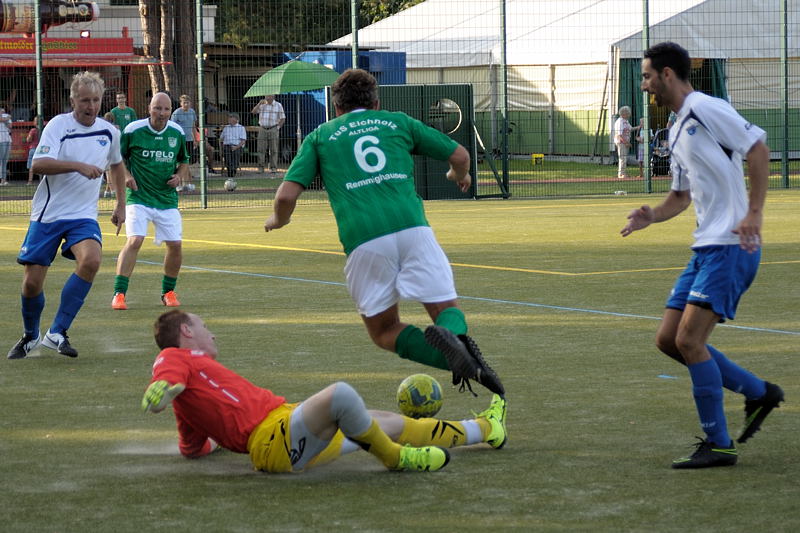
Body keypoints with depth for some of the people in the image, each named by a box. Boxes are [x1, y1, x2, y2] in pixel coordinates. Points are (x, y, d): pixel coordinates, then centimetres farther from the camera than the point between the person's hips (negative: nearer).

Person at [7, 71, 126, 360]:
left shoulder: (109, 132, 5)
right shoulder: (58, 125, -10)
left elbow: (116, 165, 26)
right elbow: (38, 165, -25)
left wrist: (121, 204, 23)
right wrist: (78, 166, -35)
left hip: (83, 216, 2)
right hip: (47, 215, -2)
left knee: (91, 260, -27)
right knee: (32, 281, -2)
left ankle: (56, 333, -18)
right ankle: (30, 336, 28)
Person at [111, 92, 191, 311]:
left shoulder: (177, 133, 3)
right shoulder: (133, 131, -8)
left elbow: (184, 160, 19)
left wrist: (180, 175, -1)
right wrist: (126, 175, -13)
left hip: (167, 199, 4)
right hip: (139, 197, -4)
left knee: (175, 244, 1)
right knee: (134, 241, -18)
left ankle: (168, 291, 22)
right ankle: (119, 293, -15)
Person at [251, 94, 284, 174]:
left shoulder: (278, 105, 1)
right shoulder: (262, 105, 9)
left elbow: (283, 119, 3)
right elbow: (254, 111, -2)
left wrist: (277, 128, -4)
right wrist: (259, 104, -14)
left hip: (273, 130, -2)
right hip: (262, 129, 2)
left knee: (273, 150, -1)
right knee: (261, 149, -3)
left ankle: (273, 168, 2)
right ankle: (260, 168, 0)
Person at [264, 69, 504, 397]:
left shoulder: (320, 136, 19)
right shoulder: (398, 123, 23)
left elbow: (287, 195, 9)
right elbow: (459, 155, 25)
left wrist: (279, 219, 31)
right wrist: (460, 175, 49)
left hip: (362, 239, -1)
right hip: (412, 227, 1)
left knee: (383, 330, 13)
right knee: (446, 306, 13)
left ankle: (441, 348, -19)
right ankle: (453, 333, -26)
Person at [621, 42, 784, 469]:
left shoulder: (705, 109, -10)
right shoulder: (677, 131, 19)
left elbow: (758, 148, -16)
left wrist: (753, 213, -22)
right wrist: (652, 216, 7)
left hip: (730, 246, -10)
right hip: (705, 248, 10)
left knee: (689, 340, -14)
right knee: (668, 340, 8)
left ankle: (718, 445, -4)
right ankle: (758, 392, 20)